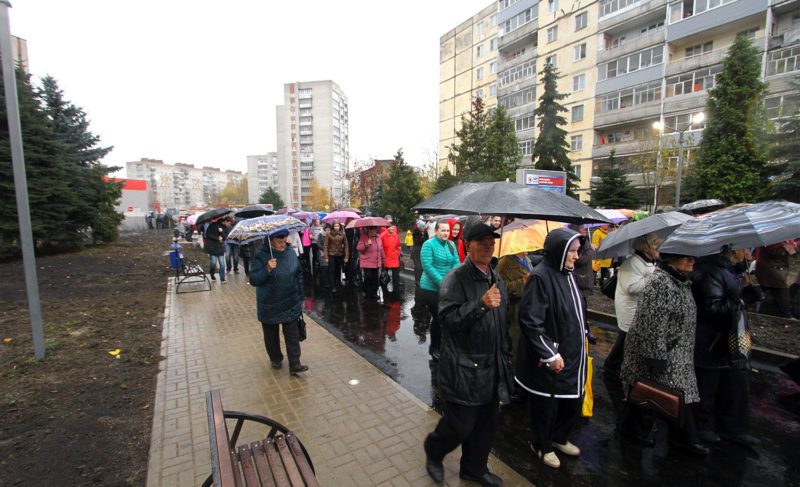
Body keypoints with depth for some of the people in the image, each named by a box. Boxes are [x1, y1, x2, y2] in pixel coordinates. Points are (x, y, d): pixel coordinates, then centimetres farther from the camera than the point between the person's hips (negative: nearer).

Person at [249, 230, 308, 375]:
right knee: (271, 335, 14)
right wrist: (267, 269, -32)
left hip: (291, 304, 2)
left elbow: (299, 275, 12)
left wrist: (300, 296, 12)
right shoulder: (261, 256, -12)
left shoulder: (291, 253, 2)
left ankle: (294, 365, 7)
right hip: (269, 306, -2)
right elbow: (253, 280, -17)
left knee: (293, 334, 1)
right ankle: (276, 359, 35)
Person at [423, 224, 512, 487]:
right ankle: (433, 451, 34)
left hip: (492, 367, 8)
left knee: (487, 423, 18)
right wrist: (481, 304, -33)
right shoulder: (455, 278, -15)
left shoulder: (496, 279, 11)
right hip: (463, 369, -7)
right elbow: (449, 319, -25)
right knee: (461, 424, 3)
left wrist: (505, 353, 20)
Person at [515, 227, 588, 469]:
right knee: (546, 405, 11)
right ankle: (542, 445, 37)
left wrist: (582, 336, 15)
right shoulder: (540, 277, -22)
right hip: (549, 361, -8)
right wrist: (550, 354, -20)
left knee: (572, 402, 21)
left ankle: (558, 438, 46)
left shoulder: (567, 273, 5)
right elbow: (530, 320, -24)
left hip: (571, 355, 8)